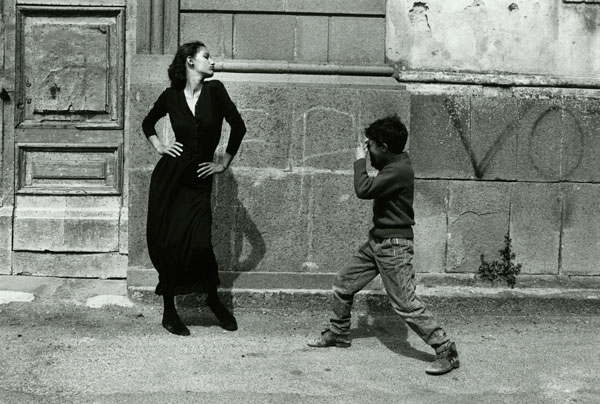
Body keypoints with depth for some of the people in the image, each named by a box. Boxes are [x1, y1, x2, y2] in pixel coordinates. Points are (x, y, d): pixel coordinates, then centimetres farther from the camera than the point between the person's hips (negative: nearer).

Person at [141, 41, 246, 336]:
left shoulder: (214, 90, -1)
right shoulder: (171, 96, 3)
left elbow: (238, 126, 0)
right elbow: (148, 123, 21)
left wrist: (224, 164, 4)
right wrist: (159, 147, 6)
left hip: (199, 179, 0)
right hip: (169, 176, 1)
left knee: (199, 243, -11)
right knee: (167, 243, 0)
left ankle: (213, 298, 18)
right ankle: (169, 312, 15)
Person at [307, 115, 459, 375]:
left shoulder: (399, 170, -22)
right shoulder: (392, 165, 9)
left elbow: (364, 190, -28)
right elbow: (372, 190, 24)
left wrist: (360, 160, -12)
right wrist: (366, 159, 12)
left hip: (394, 246, -10)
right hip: (377, 241, 10)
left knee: (406, 304, -11)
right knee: (343, 285, 15)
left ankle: (447, 351, -5)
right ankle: (338, 334, 33)